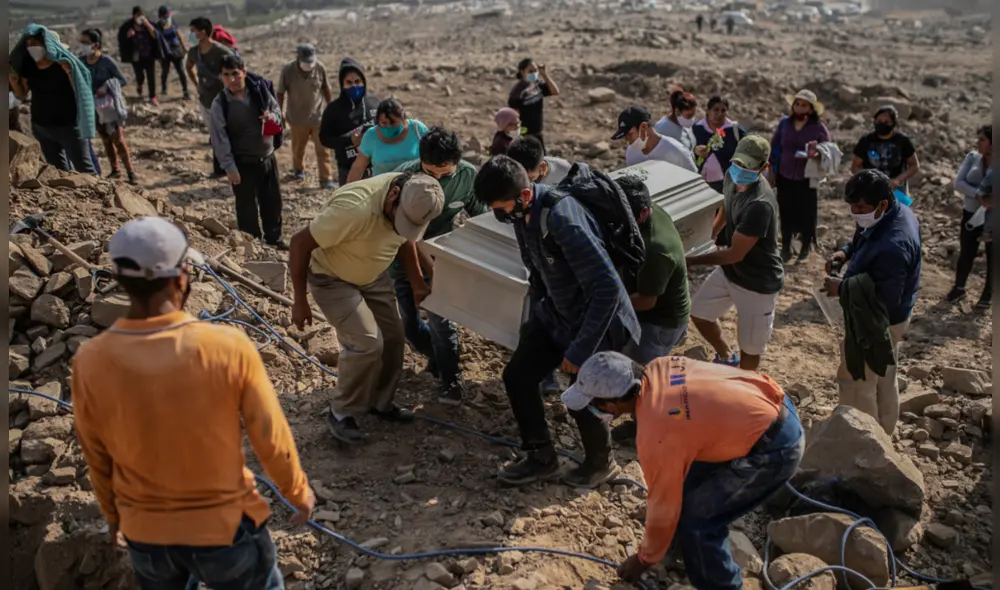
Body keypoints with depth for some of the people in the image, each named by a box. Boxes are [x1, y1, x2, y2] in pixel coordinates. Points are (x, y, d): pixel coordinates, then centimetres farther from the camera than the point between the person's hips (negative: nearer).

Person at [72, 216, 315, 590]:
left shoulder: (90, 362, -18)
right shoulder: (229, 347, -26)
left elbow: (97, 459, -2)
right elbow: (271, 438, -15)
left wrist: (113, 514, 17)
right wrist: (298, 492, 4)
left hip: (144, 531, 3)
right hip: (225, 525, -2)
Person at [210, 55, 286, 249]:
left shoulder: (259, 91, -5)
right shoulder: (219, 104, -14)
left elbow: (277, 109, 11)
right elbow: (219, 139, -13)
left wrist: (273, 116, -14)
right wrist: (230, 167, -15)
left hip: (268, 158, 4)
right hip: (243, 163, -4)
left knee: (273, 201, 16)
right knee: (247, 206, 6)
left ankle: (274, 239, 35)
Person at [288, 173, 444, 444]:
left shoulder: (414, 198, -17)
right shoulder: (355, 208, -40)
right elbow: (300, 243, -29)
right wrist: (300, 302, -22)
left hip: (373, 276, 7)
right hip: (332, 279, -7)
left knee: (393, 338, 7)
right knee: (367, 343, -17)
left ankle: (380, 402, 28)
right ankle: (342, 413, 3)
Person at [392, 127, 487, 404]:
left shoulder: (468, 176, -20)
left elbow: (479, 218, -4)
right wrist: (417, 281, -25)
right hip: (405, 255, 0)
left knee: (439, 316, -11)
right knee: (409, 323, 3)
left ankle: (451, 380, 9)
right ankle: (437, 357, 35)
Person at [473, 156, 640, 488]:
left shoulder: (563, 220, -34)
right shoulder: (524, 212, -7)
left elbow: (607, 287, -33)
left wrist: (580, 350, -27)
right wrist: (537, 309, 15)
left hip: (598, 321, -8)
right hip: (555, 313, 8)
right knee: (517, 375, 4)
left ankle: (602, 464, 32)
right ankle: (542, 458, 22)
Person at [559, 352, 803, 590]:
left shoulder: (656, 435, -25)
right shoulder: (658, 368, -5)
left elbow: (663, 504, -11)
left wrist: (645, 559, 7)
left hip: (775, 449, -9)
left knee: (694, 518, -3)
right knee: (686, 481, 20)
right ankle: (690, 545, 42)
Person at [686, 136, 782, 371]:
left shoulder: (760, 204, -35)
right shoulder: (732, 177, -8)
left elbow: (735, 254, -30)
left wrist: (692, 260, -24)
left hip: (757, 282, -8)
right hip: (729, 270, 9)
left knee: (750, 346, 7)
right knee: (699, 312, 20)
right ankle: (726, 357, 45)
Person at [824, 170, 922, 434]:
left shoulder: (892, 246, -38)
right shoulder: (897, 211, -6)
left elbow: (885, 299, -34)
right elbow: (864, 240, 13)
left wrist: (842, 289, -26)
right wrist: (847, 252, -4)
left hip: (876, 323, -10)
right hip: (890, 318, 10)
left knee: (856, 382, 8)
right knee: (884, 379, 26)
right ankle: (882, 434, 45)